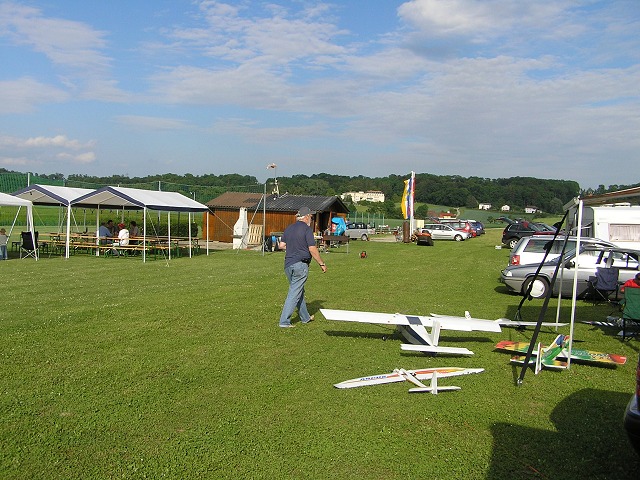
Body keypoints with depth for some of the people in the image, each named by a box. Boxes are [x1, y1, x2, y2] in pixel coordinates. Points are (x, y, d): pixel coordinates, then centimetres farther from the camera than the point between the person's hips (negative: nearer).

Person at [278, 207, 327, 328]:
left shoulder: (289, 228, 11)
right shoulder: (306, 228, -10)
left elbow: (281, 245, 12)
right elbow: (312, 249, -14)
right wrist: (321, 263, -5)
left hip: (288, 264, 7)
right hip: (300, 264, -7)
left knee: (299, 291, 19)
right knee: (294, 293, -4)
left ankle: (305, 317, 31)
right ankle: (284, 321, -5)